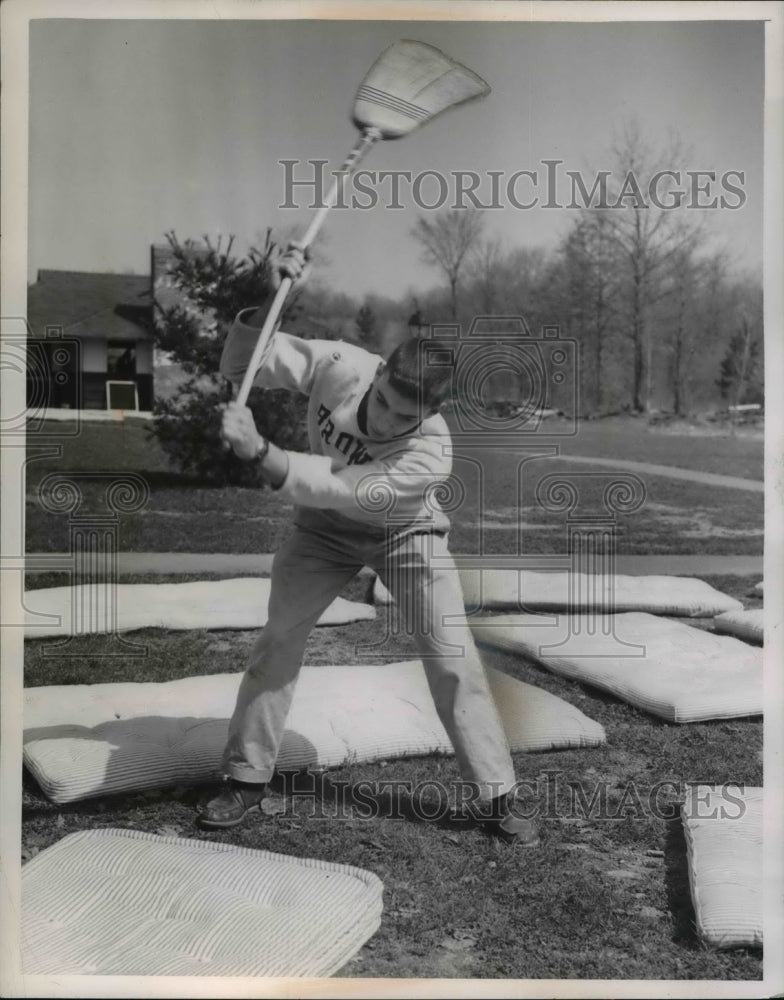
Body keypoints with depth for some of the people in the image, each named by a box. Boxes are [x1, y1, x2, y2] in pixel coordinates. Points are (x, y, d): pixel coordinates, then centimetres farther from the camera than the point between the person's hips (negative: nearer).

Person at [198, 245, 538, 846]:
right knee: (280, 640, -4)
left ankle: (497, 799, 6)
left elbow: (335, 491, -43)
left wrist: (259, 452, -54)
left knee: (453, 657, -8)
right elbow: (240, 366, -19)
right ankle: (247, 780, 13)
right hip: (324, 531, 2)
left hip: (405, 534, -2)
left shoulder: (432, 455, -37)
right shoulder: (338, 365, -28)